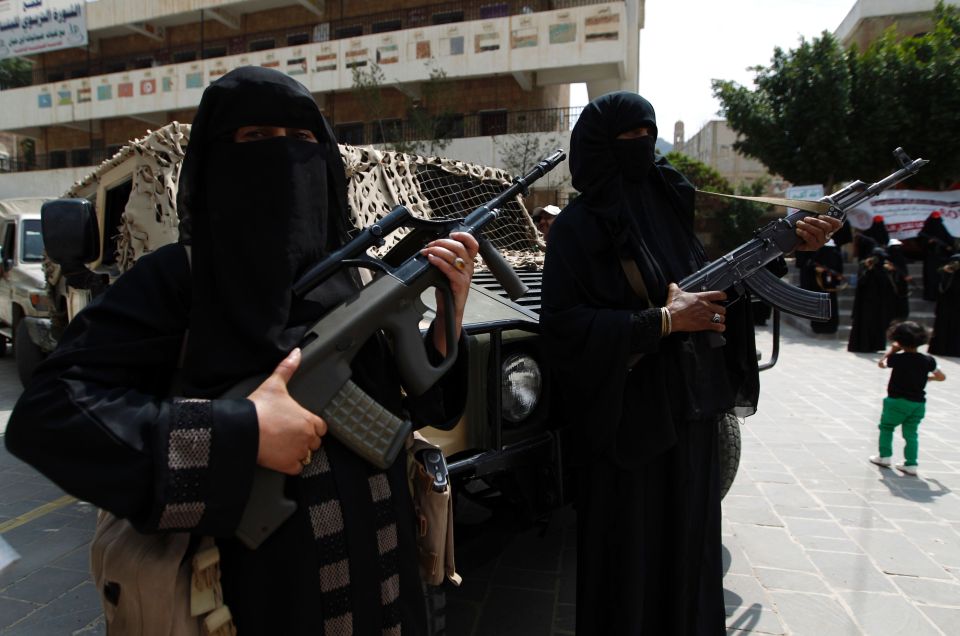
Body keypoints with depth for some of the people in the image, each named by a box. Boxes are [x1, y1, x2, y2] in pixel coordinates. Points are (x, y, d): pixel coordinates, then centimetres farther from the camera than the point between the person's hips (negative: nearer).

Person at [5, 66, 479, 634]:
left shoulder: (347, 277, 1)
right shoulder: (179, 279, -12)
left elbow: (419, 405, 3)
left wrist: (450, 311, -13)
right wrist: (242, 431, -24)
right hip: (263, 590, -4)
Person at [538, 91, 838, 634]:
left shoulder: (669, 202, 9)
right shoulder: (579, 226, -10)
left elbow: (713, 280, 11)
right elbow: (563, 327, -18)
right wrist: (664, 321, -20)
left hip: (691, 406, 6)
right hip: (627, 416, -6)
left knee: (689, 538, 19)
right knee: (629, 552, 8)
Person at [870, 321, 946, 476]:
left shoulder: (898, 358, -14)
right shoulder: (928, 360, -2)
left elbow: (881, 363, 3)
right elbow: (941, 377, 8)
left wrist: (892, 350, 11)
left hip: (898, 401, -4)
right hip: (918, 403, 4)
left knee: (886, 427, 15)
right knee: (910, 434, 12)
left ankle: (885, 456, 16)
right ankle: (911, 464, 12)